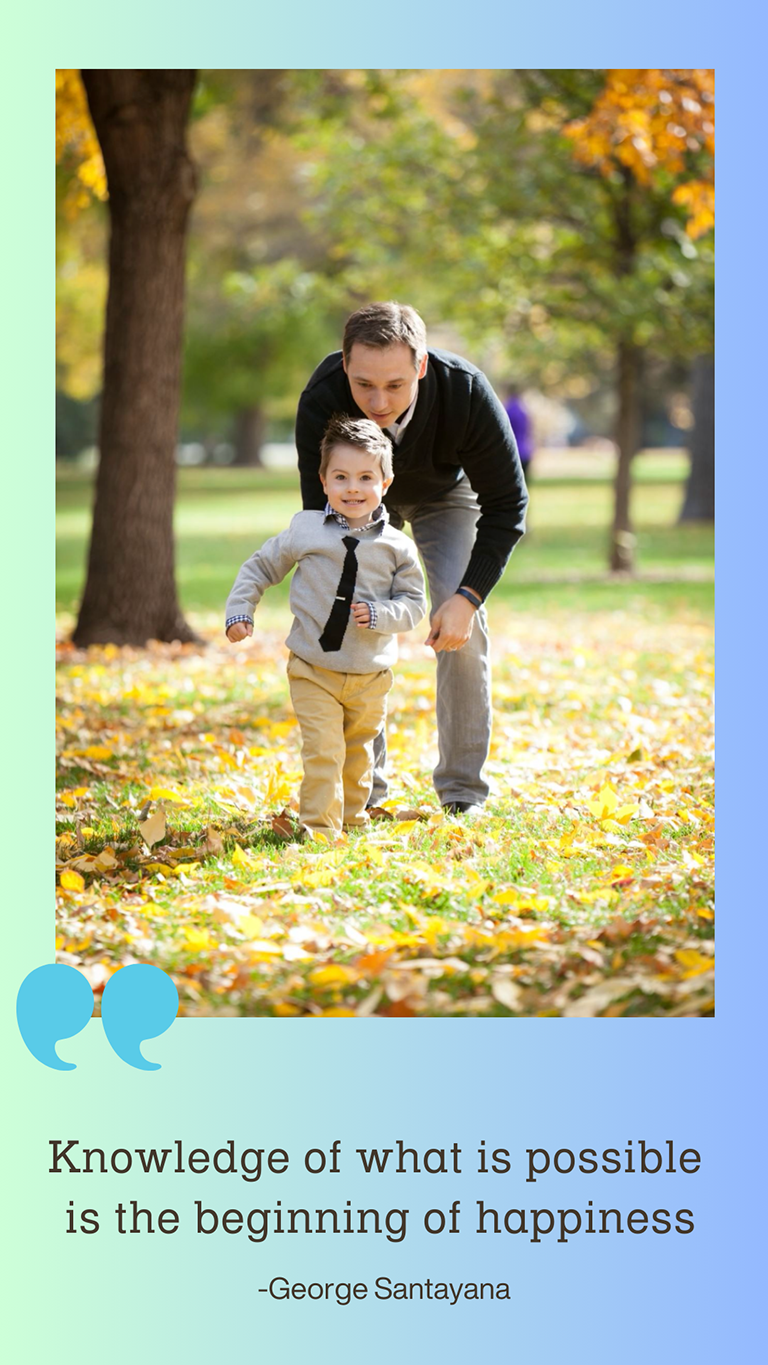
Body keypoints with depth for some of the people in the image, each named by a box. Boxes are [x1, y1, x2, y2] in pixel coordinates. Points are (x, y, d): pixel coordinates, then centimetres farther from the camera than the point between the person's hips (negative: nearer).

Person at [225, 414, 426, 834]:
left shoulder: (397, 548, -3)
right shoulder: (305, 531, -4)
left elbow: (413, 604, -1)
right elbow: (260, 567, 8)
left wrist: (379, 615, -19)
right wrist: (239, 610, 0)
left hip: (370, 677, 2)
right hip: (314, 671, -2)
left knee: (358, 751, 18)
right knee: (323, 751, -13)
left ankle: (351, 816, 36)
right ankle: (320, 824, -5)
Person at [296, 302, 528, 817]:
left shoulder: (467, 393, -39)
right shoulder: (321, 402, -38)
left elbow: (507, 505, -26)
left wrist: (468, 596, -34)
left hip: (445, 493, -1)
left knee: (462, 626, -14)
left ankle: (463, 793, -2)